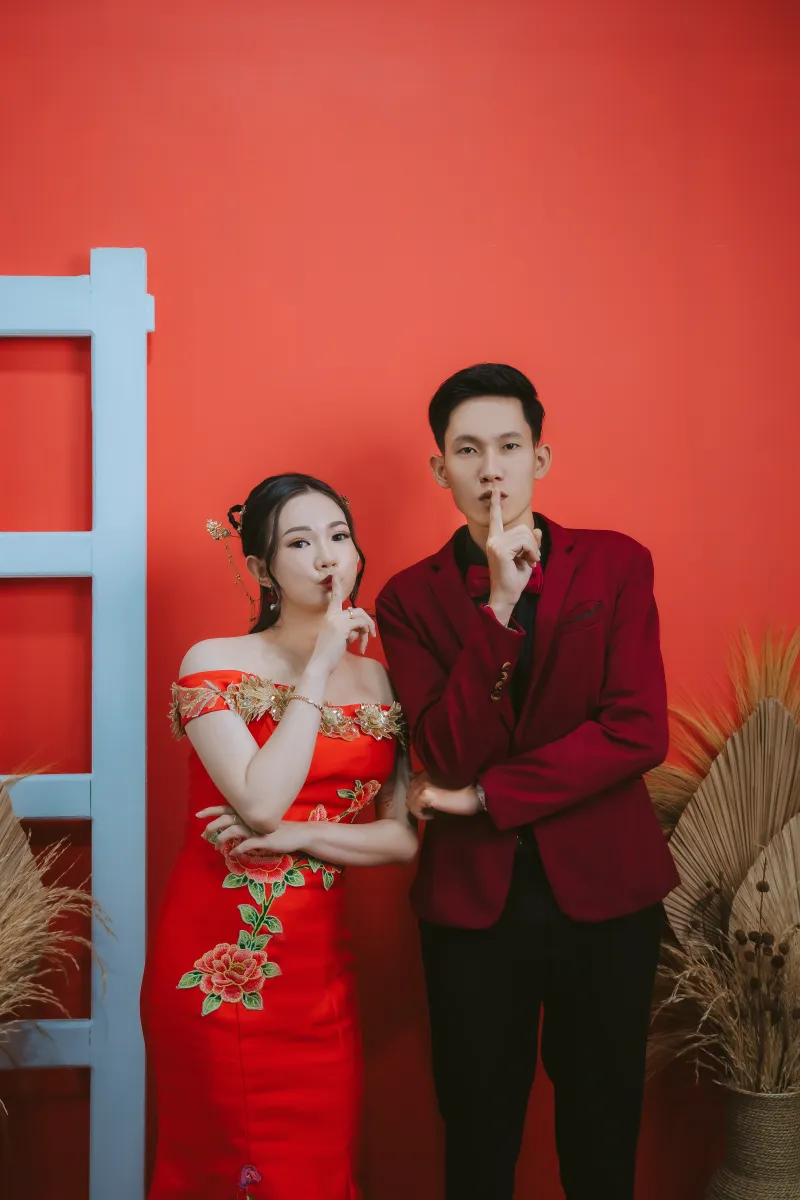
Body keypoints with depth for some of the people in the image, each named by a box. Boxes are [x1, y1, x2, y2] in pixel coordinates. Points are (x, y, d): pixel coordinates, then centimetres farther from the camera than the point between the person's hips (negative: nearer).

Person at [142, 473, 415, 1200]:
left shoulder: (379, 680, 6)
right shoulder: (215, 663, -6)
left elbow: (407, 836, 1)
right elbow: (262, 802, -20)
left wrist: (297, 835, -14)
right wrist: (320, 666, -16)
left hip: (322, 965, 4)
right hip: (221, 963, -4)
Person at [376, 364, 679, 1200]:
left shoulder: (616, 565, -1)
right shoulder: (411, 597, -1)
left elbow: (638, 731, -11)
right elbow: (450, 756, -12)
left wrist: (487, 796, -12)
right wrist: (498, 604, -19)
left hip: (604, 889, 0)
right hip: (472, 900, 0)